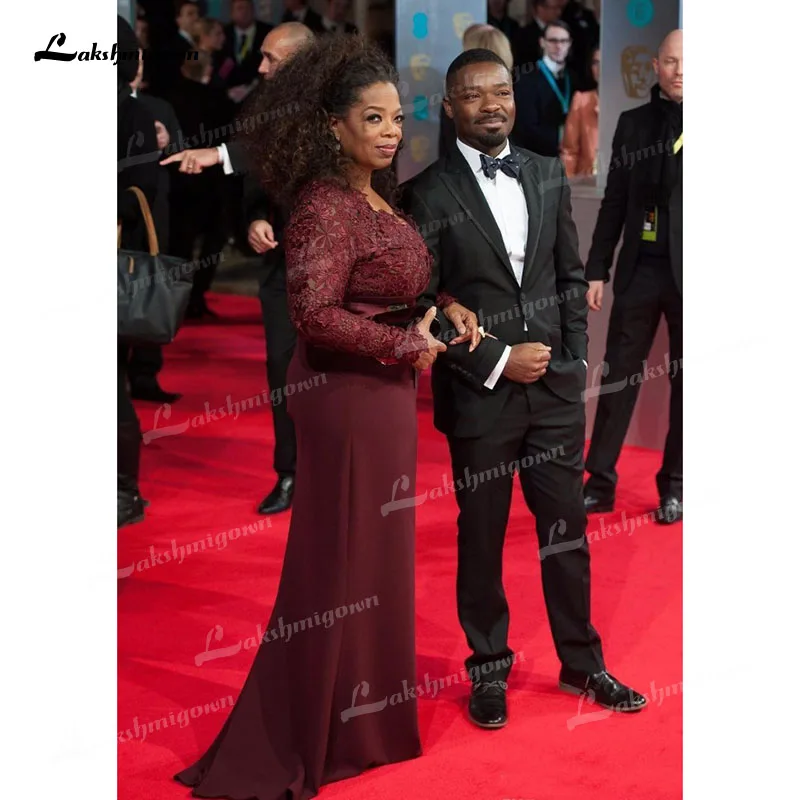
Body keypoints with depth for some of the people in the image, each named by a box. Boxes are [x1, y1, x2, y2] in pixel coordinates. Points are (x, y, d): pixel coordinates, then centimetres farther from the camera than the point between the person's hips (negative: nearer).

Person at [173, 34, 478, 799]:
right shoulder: (326, 206, -20)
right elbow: (315, 313, -29)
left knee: (375, 557, 19)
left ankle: (362, 712, 36)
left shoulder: (379, 197, 8)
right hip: (349, 399, -9)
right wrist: (407, 345, -19)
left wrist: (444, 305, 3)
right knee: (344, 563, 2)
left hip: (384, 395, 9)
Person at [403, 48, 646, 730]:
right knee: (482, 538, 9)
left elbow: (571, 274, 12)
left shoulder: (548, 174, 7)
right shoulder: (429, 193, -8)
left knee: (567, 530, 11)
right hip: (480, 393, -4)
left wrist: (573, 360, 4)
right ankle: (490, 668, 25)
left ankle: (581, 662, 27)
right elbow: (423, 304, -9)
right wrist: (496, 361, -12)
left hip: (555, 388, 4)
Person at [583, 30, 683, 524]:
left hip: (687, 271, -2)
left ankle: (675, 485, 18)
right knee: (618, 375, 4)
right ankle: (601, 482, 12)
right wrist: (597, 269, 6)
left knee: (685, 381, 6)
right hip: (640, 267, 3)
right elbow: (615, 202, 9)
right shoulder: (634, 122, 8)